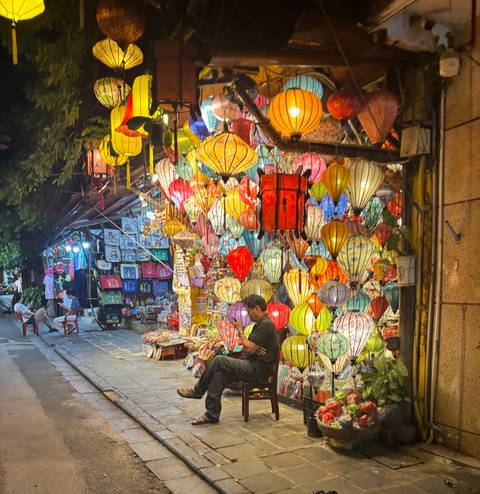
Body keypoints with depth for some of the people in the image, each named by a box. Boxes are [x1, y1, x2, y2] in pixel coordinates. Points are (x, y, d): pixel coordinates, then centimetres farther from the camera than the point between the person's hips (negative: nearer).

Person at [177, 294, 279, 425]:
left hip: (258, 370, -10)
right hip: (252, 365, 10)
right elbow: (249, 347, 16)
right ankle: (212, 415, -5)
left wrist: (240, 331, -8)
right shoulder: (260, 323, 18)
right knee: (218, 375, -9)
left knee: (219, 360, -17)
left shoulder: (266, 324, -15)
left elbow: (250, 348, -20)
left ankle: (198, 390, 2)